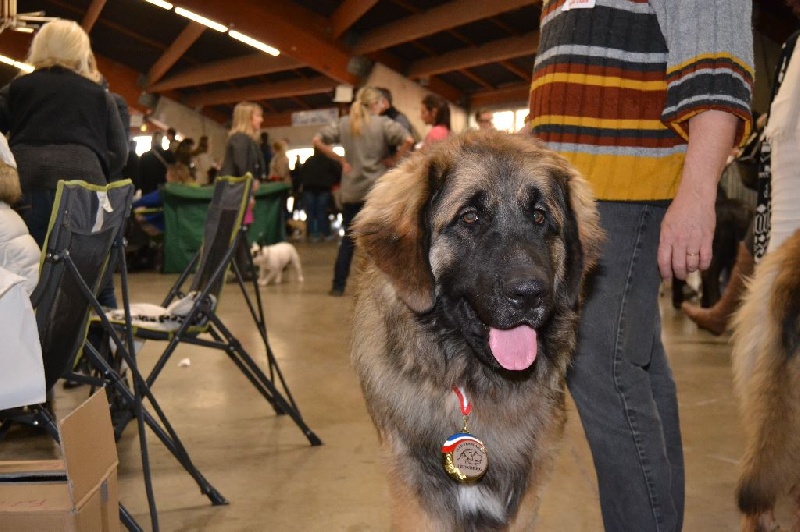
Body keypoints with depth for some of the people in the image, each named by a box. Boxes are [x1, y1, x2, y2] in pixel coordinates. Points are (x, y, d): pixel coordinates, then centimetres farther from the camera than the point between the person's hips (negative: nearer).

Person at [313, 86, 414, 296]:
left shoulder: (344, 123, 7)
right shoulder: (382, 123, -4)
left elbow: (317, 141, 4)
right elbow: (408, 140, -18)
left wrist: (341, 159, 6)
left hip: (351, 190, 4)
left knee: (349, 238, 12)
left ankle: (338, 285, 12)